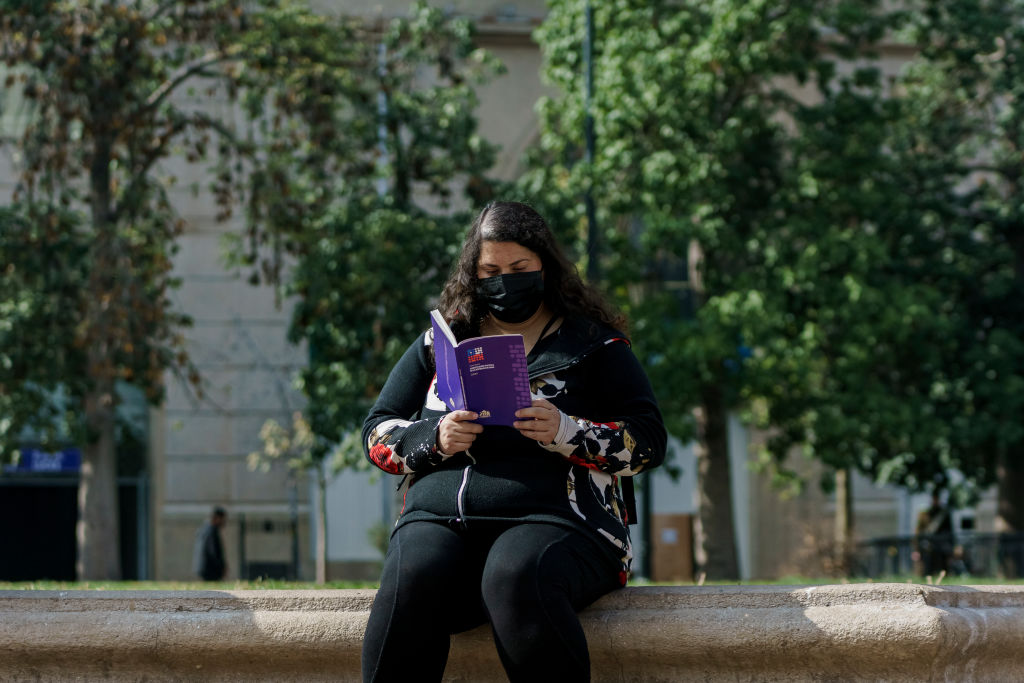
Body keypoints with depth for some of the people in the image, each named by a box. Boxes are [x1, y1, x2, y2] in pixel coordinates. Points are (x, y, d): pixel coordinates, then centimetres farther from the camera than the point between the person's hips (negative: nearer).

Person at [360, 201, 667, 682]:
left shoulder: (594, 344, 14)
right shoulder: (439, 343, 22)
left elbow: (649, 442, 6)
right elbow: (377, 434, 21)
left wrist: (566, 432, -11)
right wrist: (435, 439, -2)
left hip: (552, 518, -2)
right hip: (437, 517, 3)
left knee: (515, 578, -39)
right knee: (411, 579, -34)